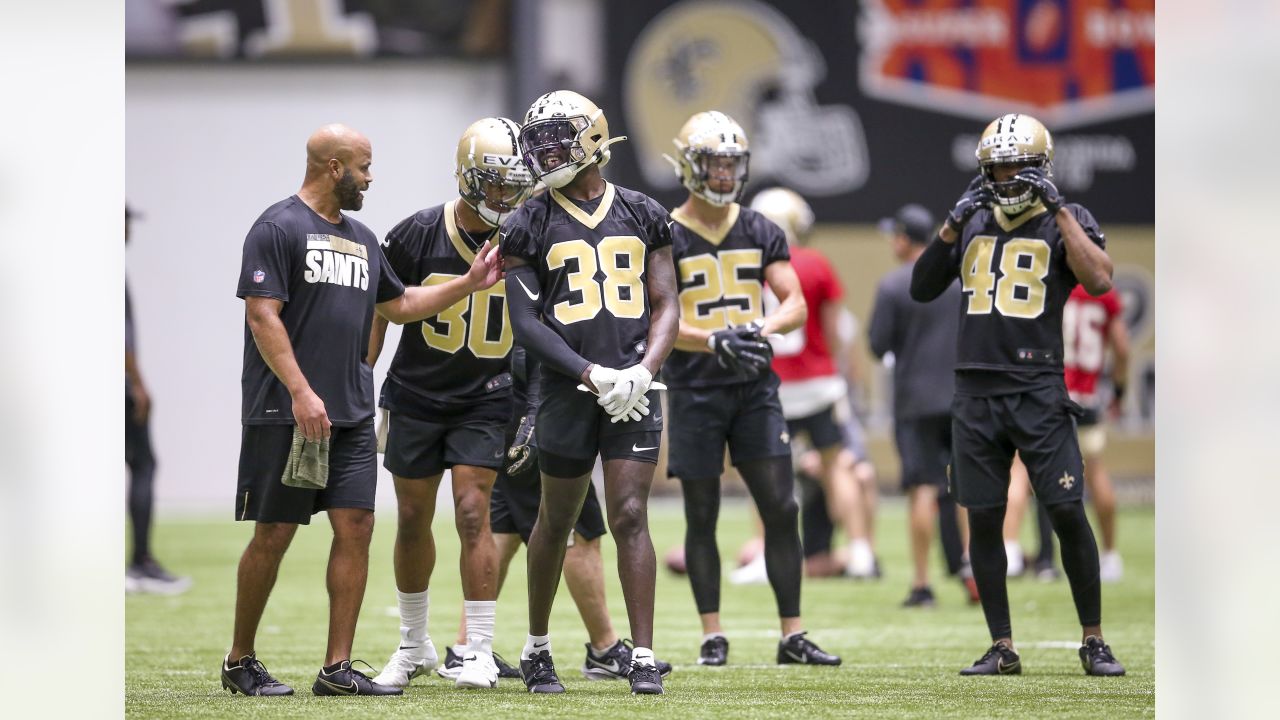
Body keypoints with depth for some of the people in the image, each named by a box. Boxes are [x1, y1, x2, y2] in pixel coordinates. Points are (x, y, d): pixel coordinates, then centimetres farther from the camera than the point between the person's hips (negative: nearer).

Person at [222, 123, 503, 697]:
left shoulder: (360, 239, 17)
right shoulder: (279, 229, -8)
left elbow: (398, 305, 29)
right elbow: (263, 317, -14)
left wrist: (469, 284, 23)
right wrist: (300, 393, -21)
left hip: (351, 414, 7)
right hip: (285, 413, -7)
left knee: (356, 529, 0)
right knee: (274, 535, -2)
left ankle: (337, 668, 2)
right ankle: (240, 661, 10)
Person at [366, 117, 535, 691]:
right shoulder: (417, 235, -10)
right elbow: (379, 312, 2)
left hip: (486, 399, -1)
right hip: (416, 398, 1)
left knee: (473, 515, -12)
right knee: (412, 520, 9)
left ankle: (479, 652, -5)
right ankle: (414, 647, 26)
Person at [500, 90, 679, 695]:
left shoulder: (642, 215, 9)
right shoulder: (530, 226, 3)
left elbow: (665, 306, 9)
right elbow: (526, 323, -2)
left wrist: (642, 371, -8)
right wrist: (593, 374, -13)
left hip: (633, 390, 0)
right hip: (568, 391, 0)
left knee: (630, 516, -7)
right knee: (556, 522, 8)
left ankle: (643, 657, -7)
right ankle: (536, 649, 24)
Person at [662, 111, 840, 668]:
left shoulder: (761, 232, 8)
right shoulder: (667, 237, -3)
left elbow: (795, 305, 3)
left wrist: (760, 328, -19)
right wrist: (714, 340, -26)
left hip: (755, 387, 3)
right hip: (695, 391, -3)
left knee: (781, 510, -2)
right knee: (702, 515, 2)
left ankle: (792, 636, 2)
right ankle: (712, 635, 10)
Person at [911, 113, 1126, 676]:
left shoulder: (1065, 223, 2)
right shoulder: (972, 223, 13)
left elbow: (1099, 280, -17)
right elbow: (921, 289, 9)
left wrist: (1058, 209, -16)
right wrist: (953, 224, -1)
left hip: (1038, 390, -4)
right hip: (975, 391, 4)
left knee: (1067, 513, -6)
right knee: (983, 519, 3)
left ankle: (1094, 642, 4)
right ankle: (1002, 647, 11)